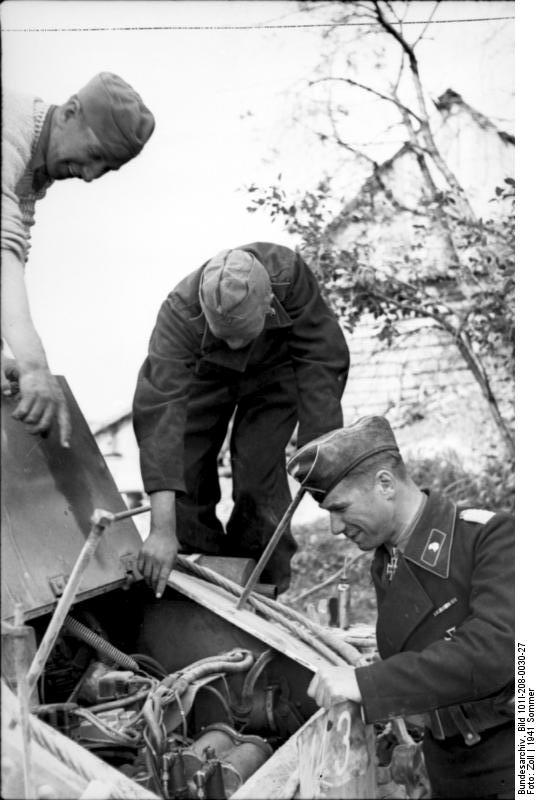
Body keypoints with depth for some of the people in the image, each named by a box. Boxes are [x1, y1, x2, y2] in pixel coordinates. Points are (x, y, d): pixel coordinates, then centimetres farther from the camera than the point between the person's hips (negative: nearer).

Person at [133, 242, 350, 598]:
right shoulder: (180, 313, -41)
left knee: (258, 469, -16)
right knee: (185, 470, -5)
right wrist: (163, 527, -55)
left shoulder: (290, 275, -39)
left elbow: (323, 360, -29)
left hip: (273, 371, 0)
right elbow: (158, 411, -48)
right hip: (204, 375, 1)